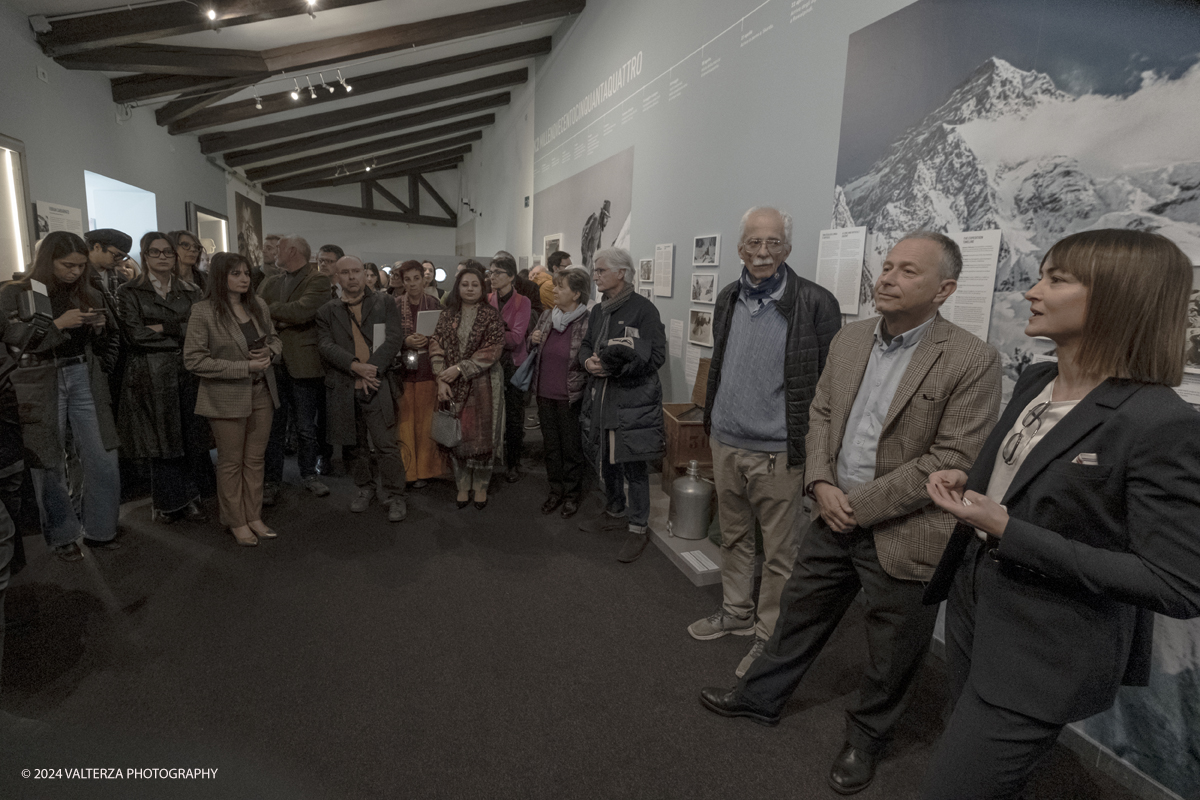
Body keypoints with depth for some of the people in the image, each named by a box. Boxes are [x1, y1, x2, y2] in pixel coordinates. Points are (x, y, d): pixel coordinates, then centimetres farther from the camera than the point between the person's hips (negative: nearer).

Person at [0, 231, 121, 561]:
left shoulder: (88, 295, 9)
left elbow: (105, 345, 15)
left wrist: (102, 325, -6)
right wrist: (59, 324, -18)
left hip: (85, 381, 3)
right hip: (40, 388, -3)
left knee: (103, 459, 2)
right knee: (48, 462, 5)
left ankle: (99, 530, 18)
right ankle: (63, 535, 20)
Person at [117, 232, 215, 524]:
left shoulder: (191, 292, 13)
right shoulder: (129, 293, 4)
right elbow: (135, 335, -9)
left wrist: (164, 328, -9)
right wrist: (182, 334, -6)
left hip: (188, 374, 2)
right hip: (152, 377, -2)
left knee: (193, 438, 2)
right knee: (162, 440, 4)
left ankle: (190, 498, 15)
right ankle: (166, 503, 18)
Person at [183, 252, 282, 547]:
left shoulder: (258, 305, 5)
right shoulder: (203, 312, -11)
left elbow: (275, 339, 17)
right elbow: (194, 360, -14)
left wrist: (269, 351, -7)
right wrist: (244, 367, -19)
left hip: (261, 392, 5)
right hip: (226, 397, -4)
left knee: (255, 459, 12)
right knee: (231, 461, 7)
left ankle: (254, 516, 24)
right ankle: (236, 521, 22)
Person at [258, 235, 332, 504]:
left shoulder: (317, 280, -3)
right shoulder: (270, 282, 17)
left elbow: (302, 311, -18)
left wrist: (271, 310, -5)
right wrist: (283, 320, -11)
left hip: (303, 365, -4)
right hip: (272, 363, 5)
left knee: (306, 428, 7)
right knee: (273, 427, 7)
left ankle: (308, 474, 24)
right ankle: (272, 481, 18)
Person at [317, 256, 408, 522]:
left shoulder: (384, 304, 7)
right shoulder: (327, 312, 11)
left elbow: (394, 337, -4)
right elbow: (326, 346, -1)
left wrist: (372, 369, -14)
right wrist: (356, 366, -16)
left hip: (377, 384, -3)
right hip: (342, 388, 3)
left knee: (387, 444, -5)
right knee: (354, 444, 13)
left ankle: (395, 496, 5)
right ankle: (365, 488, 31)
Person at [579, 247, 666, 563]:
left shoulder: (643, 309, -10)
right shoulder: (597, 311, 13)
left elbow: (656, 356, -14)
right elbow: (585, 345, 20)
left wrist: (614, 367, -22)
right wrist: (588, 361, -4)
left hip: (633, 399, -7)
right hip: (600, 397, 8)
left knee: (633, 464, -2)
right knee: (603, 456, 18)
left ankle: (639, 528, 12)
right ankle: (614, 508, 41)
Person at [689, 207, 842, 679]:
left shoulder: (815, 303, -11)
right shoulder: (728, 299, 8)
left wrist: (810, 446, -10)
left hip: (778, 453, -6)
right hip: (726, 445, 6)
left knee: (778, 552, 7)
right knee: (733, 537, 20)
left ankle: (768, 635, 26)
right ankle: (736, 612, 39)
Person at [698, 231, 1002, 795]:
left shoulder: (973, 362, -15)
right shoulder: (849, 339, 3)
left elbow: (952, 461, -18)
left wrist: (861, 506, -17)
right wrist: (820, 483, -7)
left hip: (902, 536, -4)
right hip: (834, 518, 5)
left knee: (890, 657, 17)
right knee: (798, 615, 22)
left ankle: (864, 739, 43)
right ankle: (760, 698, 45)